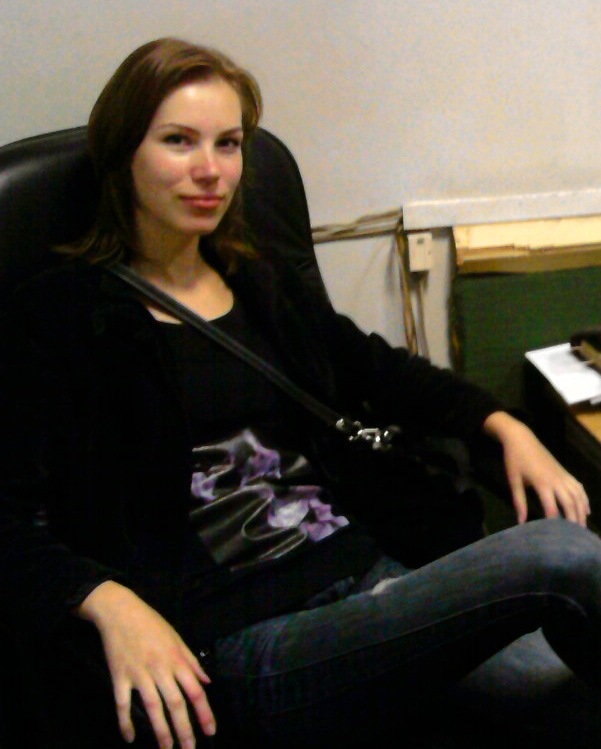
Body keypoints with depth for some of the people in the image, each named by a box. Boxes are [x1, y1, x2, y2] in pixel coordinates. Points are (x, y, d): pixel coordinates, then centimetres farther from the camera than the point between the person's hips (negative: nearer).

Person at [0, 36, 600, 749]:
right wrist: (111, 604, -26)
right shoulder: (57, 316, 0)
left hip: (358, 572, 6)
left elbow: (375, 366, 29)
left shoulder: (261, 281, 18)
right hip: (230, 650, -6)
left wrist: (504, 425, 13)